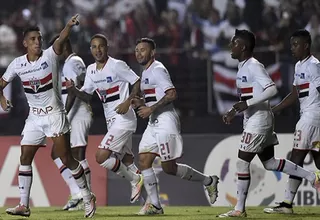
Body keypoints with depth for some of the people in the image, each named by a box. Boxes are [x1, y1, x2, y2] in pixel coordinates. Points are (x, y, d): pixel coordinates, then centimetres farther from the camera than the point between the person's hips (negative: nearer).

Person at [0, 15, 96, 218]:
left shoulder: (50, 55, -10)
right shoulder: (18, 64, 0)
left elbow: (61, 40, -30)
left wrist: (69, 26, -50)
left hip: (55, 114, -4)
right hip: (34, 117, 4)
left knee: (66, 158, -6)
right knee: (25, 158, 0)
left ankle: (88, 197, 8)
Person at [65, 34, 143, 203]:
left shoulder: (117, 65, -14)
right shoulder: (91, 70, 9)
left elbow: (138, 83, -10)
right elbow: (86, 96, 13)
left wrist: (128, 101, -22)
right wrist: (73, 89, -6)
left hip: (123, 118, -8)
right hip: (111, 120, 9)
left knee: (101, 157, -14)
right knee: (125, 160, 17)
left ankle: (134, 180, 2)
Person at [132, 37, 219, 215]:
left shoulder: (157, 70, -11)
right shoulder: (146, 73, 19)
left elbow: (171, 94, -21)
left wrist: (151, 109, -21)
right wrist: (141, 103, 9)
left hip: (165, 122, -10)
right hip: (153, 123, 10)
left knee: (169, 167, -6)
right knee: (143, 161, 0)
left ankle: (208, 181, 10)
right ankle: (154, 205, 3)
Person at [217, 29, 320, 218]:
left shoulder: (254, 66, -15)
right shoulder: (243, 67, 15)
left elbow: (272, 89, -24)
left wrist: (247, 104, -27)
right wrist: (234, 112, 13)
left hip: (259, 119, -10)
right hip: (252, 119, 10)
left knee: (242, 162, -7)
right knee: (269, 162, 13)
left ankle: (240, 209, -1)